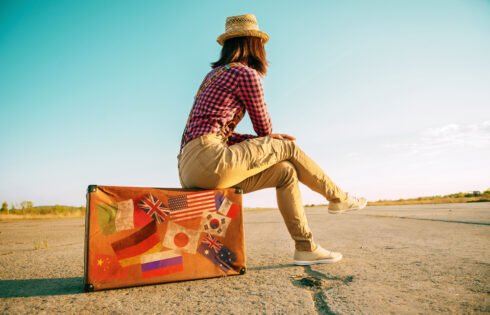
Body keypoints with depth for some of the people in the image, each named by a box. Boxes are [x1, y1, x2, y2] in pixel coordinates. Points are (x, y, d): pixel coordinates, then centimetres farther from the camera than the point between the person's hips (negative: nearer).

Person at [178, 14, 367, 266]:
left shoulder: (216, 75, 25)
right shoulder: (246, 74, -3)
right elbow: (264, 127, 6)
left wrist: (266, 142, 16)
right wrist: (269, 142, 30)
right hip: (207, 159, -8)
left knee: (285, 171, 10)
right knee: (288, 148, 3)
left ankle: (306, 248, 15)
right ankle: (338, 198, 23)